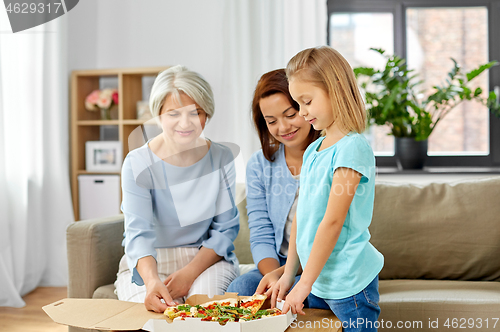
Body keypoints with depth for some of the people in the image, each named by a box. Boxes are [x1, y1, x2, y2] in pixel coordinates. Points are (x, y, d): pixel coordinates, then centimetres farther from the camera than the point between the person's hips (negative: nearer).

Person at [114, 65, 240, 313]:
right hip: (148, 264, -1)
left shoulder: (221, 159, -3)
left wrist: (190, 273, -19)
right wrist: (151, 281, -43)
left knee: (207, 297, -30)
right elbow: (139, 233, -22)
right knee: (156, 307, -29)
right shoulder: (138, 164, -11)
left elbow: (225, 229, -2)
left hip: (207, 258, 1)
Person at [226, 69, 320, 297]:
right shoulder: (259, 165, 7)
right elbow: (262, 237, 3)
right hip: (280, 266, 4)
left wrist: (283, 273, -25)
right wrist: (273, 274, -19)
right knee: (240, 288, -27)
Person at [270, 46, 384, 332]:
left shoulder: (353, 148, -17)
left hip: (348, 284, -7)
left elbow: (332, 222, -19)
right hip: (317, 279, 8)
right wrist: (288, 275, 11)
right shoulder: (312, 151, 10)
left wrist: (305, 283, -16)